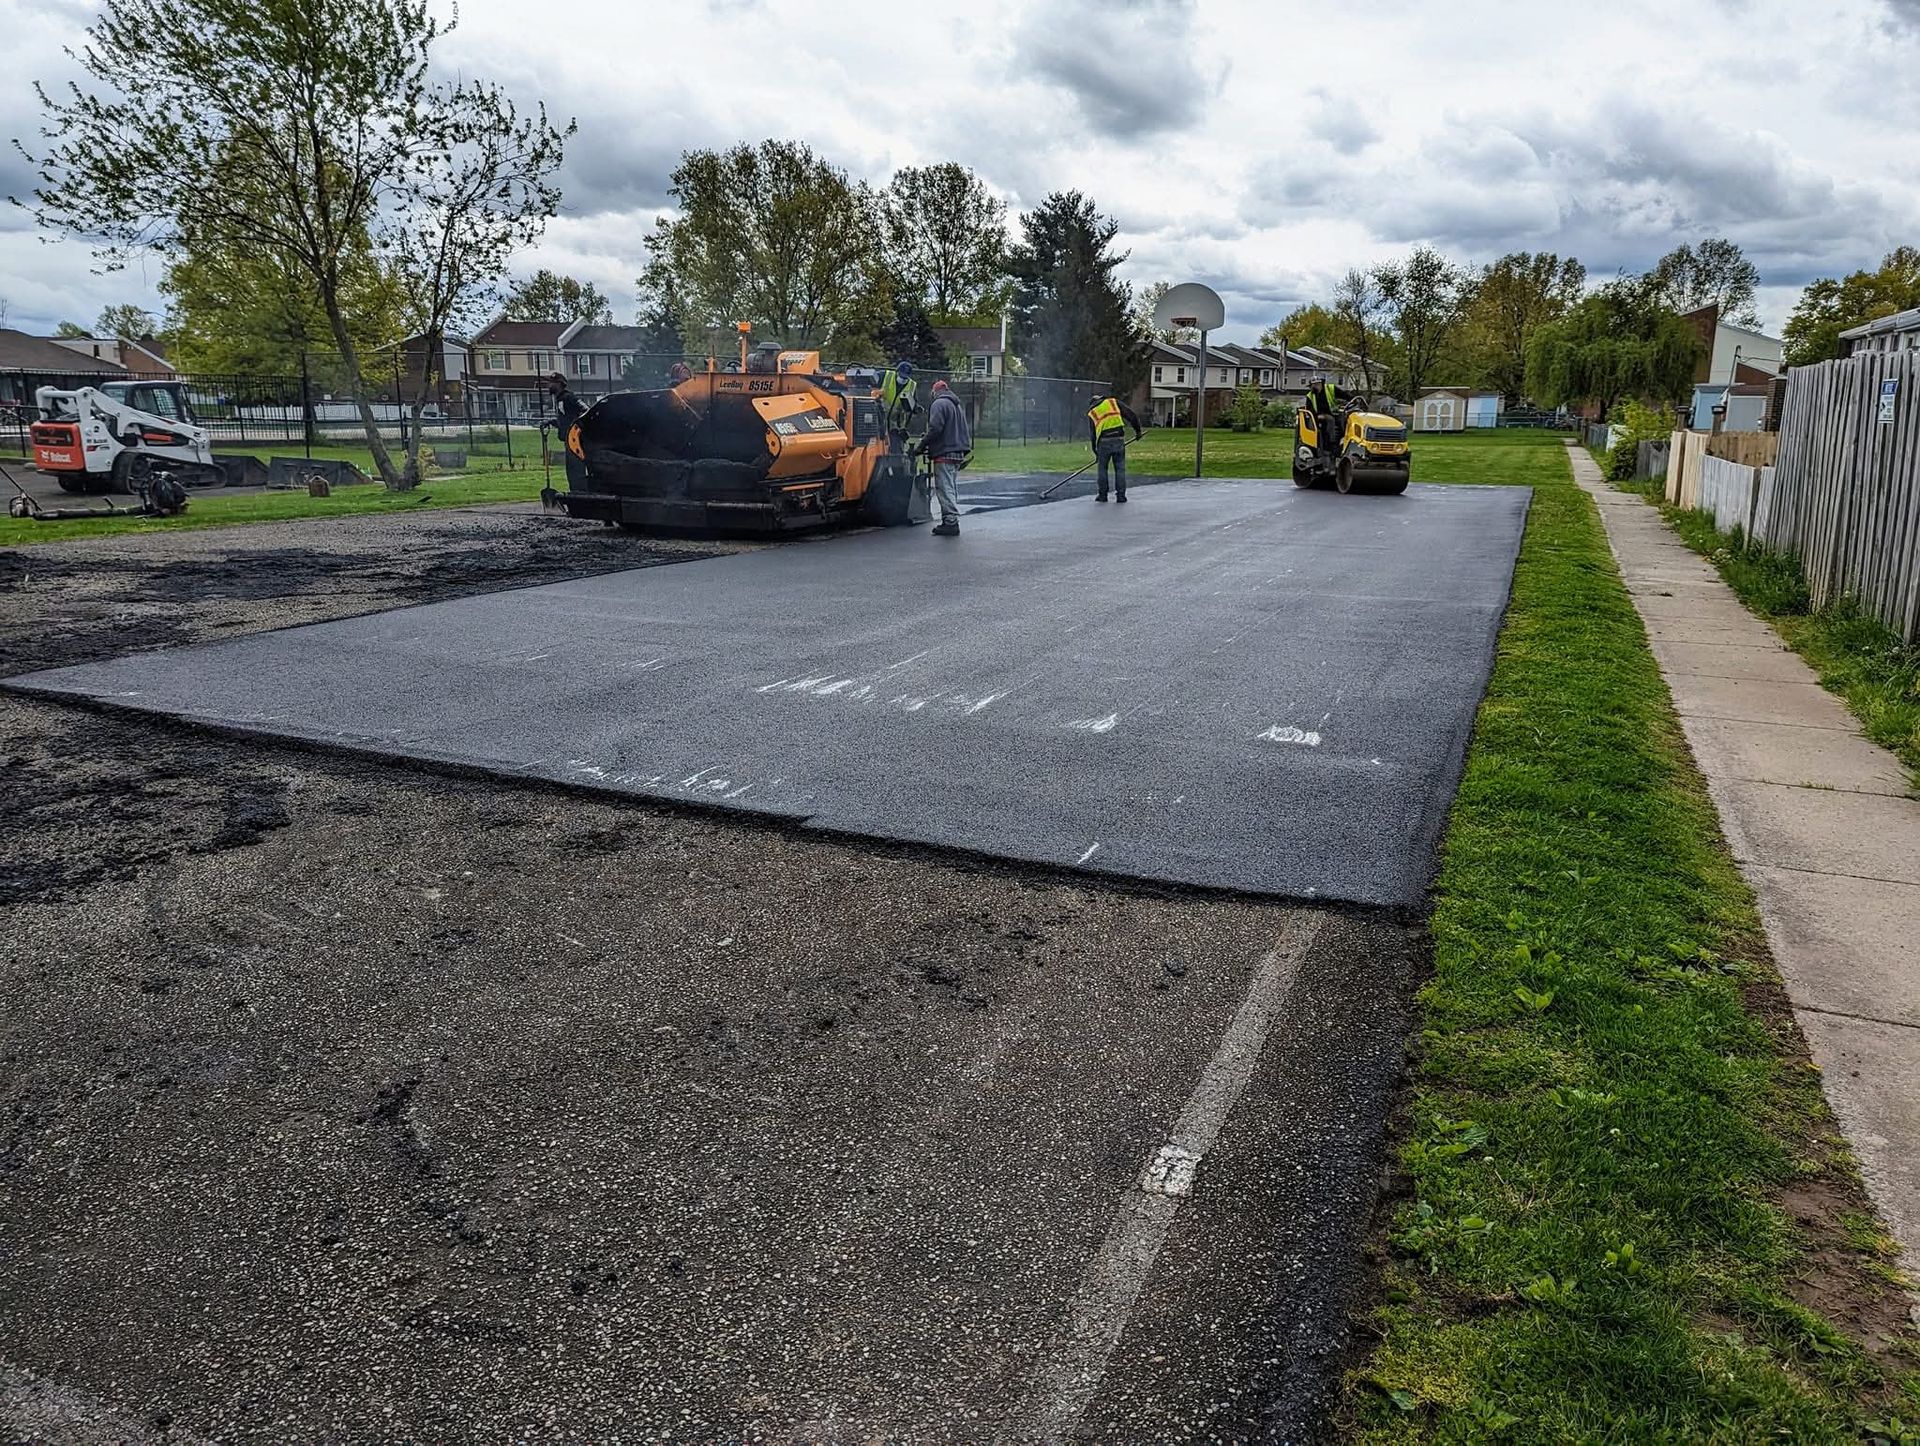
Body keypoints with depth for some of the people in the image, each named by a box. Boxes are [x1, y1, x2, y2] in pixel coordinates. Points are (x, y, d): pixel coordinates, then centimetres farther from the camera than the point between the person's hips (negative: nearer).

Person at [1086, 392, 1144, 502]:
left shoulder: (1091, 413, 17)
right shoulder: (1114, 402, 15)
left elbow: (1092, 435, 19)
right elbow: (1132, 415, 7)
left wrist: (1096, 453, 27)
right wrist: (1138, 430, 17)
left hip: (1104, 441, 0)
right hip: (1119, 439, 0)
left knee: (1102, 468, 15)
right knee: (1120, 468, 8)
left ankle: (1102, 495, 17)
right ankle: (1121, 496, 8)